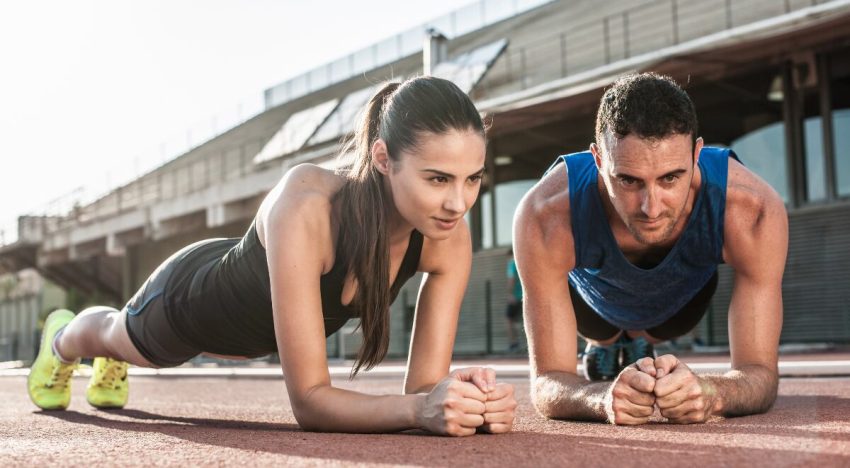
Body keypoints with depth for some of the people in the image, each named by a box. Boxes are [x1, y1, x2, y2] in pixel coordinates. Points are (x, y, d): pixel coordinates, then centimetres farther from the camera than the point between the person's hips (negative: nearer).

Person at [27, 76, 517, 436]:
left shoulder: (450, 238, -34)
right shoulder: (306, 207, -49)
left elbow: (425, 386, -31)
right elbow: (308, 398, -47)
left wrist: (473, 401, -52)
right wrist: (418, 408, -62)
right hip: (190, 293, -4)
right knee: (113, 334, 35)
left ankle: (112, 365, 77)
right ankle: (61, 338, 72)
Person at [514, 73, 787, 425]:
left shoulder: (751, 211, -46)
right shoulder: (546, 217, -48)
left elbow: (760, 372, -42)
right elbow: (548, 381, -44)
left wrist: (710, 393, -67)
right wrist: (604, 397, -69)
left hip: (686, 286, 2)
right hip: (590, 286, -1)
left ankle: (637, 343, 63)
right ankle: (604, 347, 56)